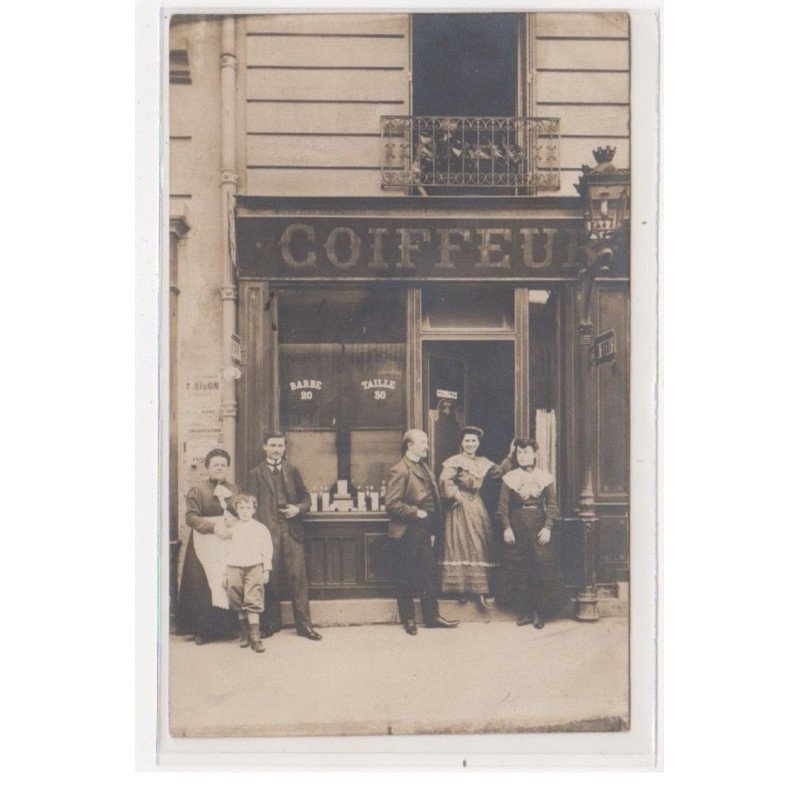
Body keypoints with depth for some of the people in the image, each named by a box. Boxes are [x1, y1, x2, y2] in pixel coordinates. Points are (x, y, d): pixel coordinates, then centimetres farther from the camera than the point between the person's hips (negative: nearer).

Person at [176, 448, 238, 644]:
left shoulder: (234, 490, 16)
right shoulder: (197, 491, 5)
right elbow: (191, 517, -4)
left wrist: (234, 520, -4)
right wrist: (214, 527, -15)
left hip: (230, 542, 3)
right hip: (206, 544, -3)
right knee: (204, 586, -8)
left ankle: (229, 626, 2)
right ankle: (203, 630, -4)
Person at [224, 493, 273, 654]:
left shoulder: (261, 528, 6)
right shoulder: (232, 529, 11)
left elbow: (267, 551, 7)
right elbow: (227, 551, 13)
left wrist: (266, 570, 3)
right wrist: (225, 573, 11)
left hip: (254, 568, -3)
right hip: (235, 568, 3)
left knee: (253, 602, -10)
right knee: (238, 604, 5)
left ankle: (255, 636, -11)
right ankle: (245, 632, 17)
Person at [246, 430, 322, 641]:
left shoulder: (293, 471, 14)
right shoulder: (256, 474, 7)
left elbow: (306, 498, 16)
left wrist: (298, 509, -6)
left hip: (292, 531, 2)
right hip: (268, 532, -1)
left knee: (297, 577, -2)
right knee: (270, 579, 3)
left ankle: (304, 624, 4)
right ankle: (271, 624, 15)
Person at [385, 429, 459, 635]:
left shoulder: (424, 468, 14)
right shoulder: (399, 471, -13)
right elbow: (392, 504, -20)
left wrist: (434, 530, 13)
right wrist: (416, 512, -17)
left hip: (425, 531, 8)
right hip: (407, 533, -8)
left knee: (429, 574, 12)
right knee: (406, 579, 4)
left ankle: (431, 616, 20)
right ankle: (408, 619, 15)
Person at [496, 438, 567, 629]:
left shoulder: (544, 477, 4)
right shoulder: (509, 478, 3)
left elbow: (552, 504, 2)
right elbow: (502, 506, 2)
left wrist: (547, 527, -8)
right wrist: (506, 527, -8)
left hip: (538, 525, 0)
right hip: (516, 526, 0)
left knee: (543, 565, -5)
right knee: (517, 569, 0)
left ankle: (538, 611, 3)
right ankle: (523, 610, 9)